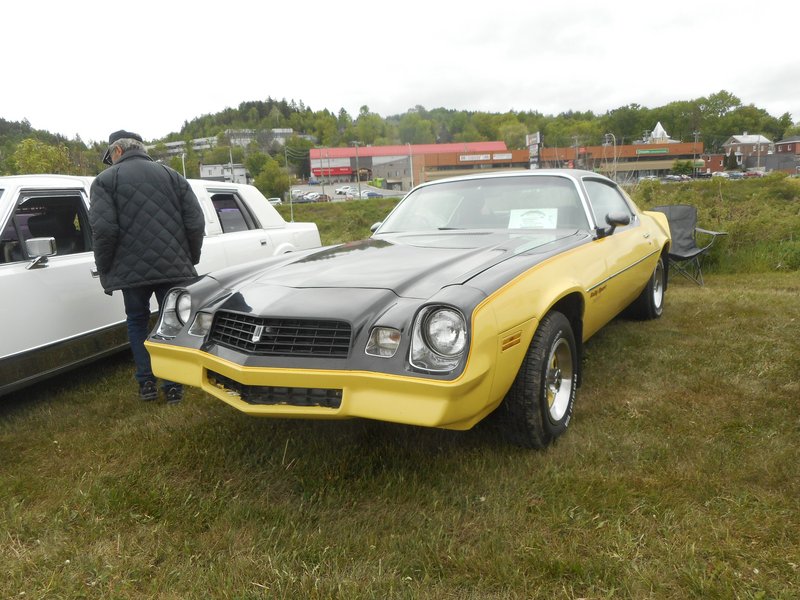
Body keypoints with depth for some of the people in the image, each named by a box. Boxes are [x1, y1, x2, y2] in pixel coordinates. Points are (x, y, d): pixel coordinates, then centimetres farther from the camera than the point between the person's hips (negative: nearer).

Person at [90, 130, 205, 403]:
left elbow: (103, 229, -10)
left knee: (137, 321, 17)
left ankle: (146, 383, 14)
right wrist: (190, 260, 12)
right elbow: (195, 223, 2)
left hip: (131, 268, -2)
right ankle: (173, 386, 11)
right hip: (174, 267, 2)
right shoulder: (171, 176, 11)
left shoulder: (106, 180, 2)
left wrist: (105, 269, 1)